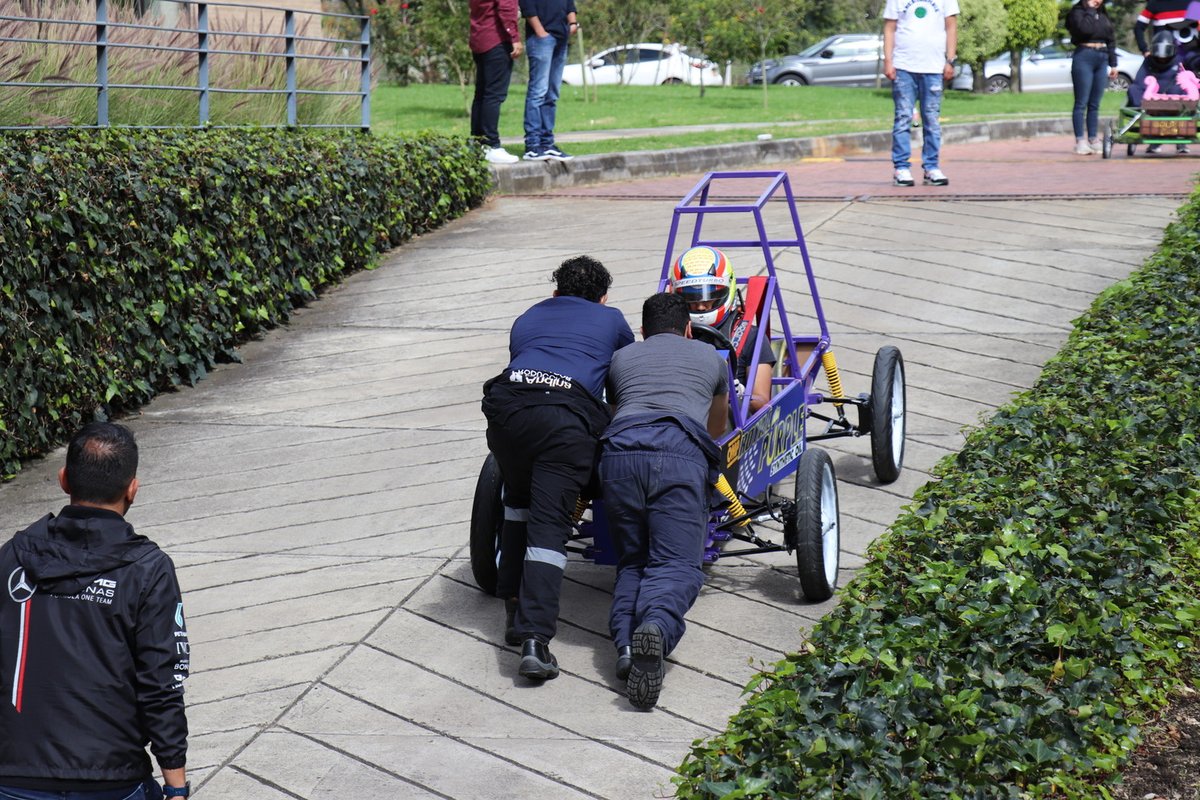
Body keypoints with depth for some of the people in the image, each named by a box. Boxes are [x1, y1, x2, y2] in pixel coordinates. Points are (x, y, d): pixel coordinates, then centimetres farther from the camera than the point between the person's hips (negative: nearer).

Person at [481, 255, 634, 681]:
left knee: (518, 503, 25)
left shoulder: (528, 319, 35)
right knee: (549, 523, -5)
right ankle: (534, 637, -19)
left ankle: (514, 608, 21)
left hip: (508, 404, 3)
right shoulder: (611, 320, 30)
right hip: (568, 416, -2)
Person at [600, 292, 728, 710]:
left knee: (632, 561, 14)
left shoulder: (620, 357, 33)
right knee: (677, 564, -4)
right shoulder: (710, 356, 34)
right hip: (681, 454, -2)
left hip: (619, 451, 2)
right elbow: (718, 427, 52)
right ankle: (656, 628, -37)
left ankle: (625, 640, -15)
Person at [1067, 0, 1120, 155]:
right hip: (1084, 57, -6)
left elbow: (1111, 40, 18)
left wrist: (1113, 63, 13)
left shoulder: (1103, 15, 16)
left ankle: (1093, 141, 10)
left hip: (1102, 59, 6)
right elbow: (1085, 28, -22)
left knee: (1095, 104, 7)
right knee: (1081, 103, -5)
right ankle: (1080, 142, -5)